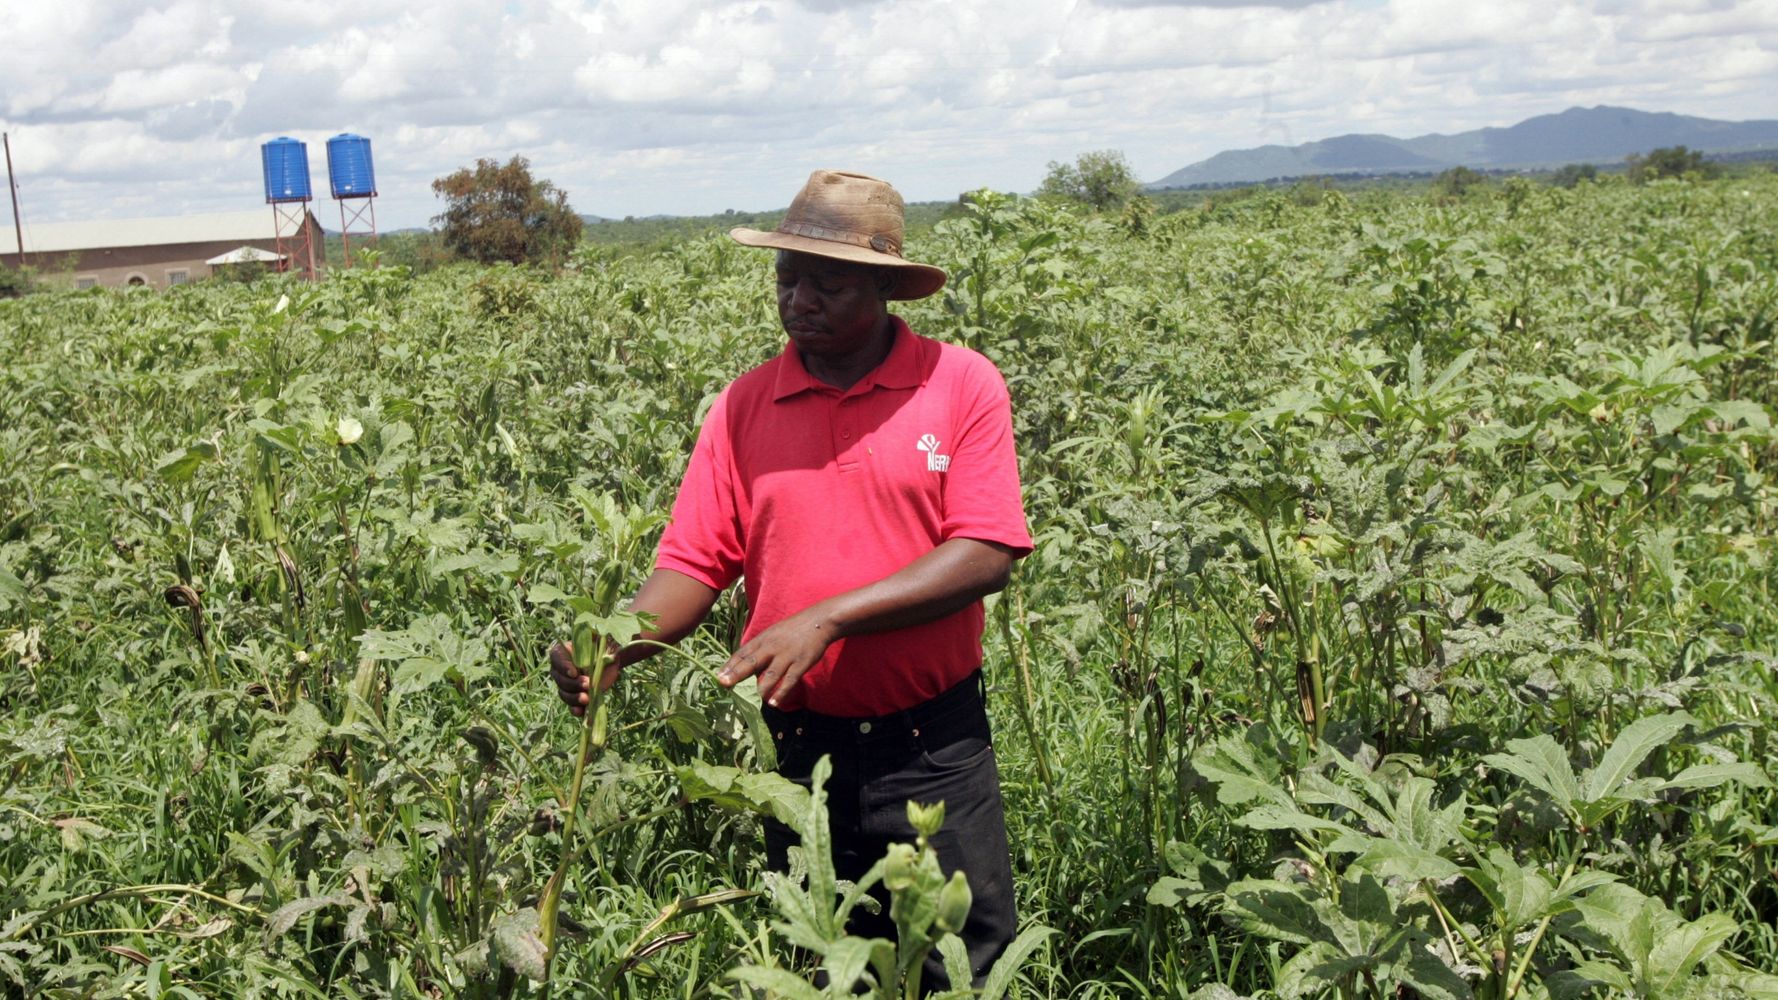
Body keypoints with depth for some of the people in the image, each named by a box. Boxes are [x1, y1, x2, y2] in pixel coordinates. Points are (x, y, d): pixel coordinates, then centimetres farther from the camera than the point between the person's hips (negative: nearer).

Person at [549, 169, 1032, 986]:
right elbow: (694, 565, -1)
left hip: (937, 753, -2)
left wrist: (827, 620, -20)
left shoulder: (963, 385, -6)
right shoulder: (744, 406, 2)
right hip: (801, 755, 3)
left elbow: (988, 554, -13)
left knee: (971, 968, 9)